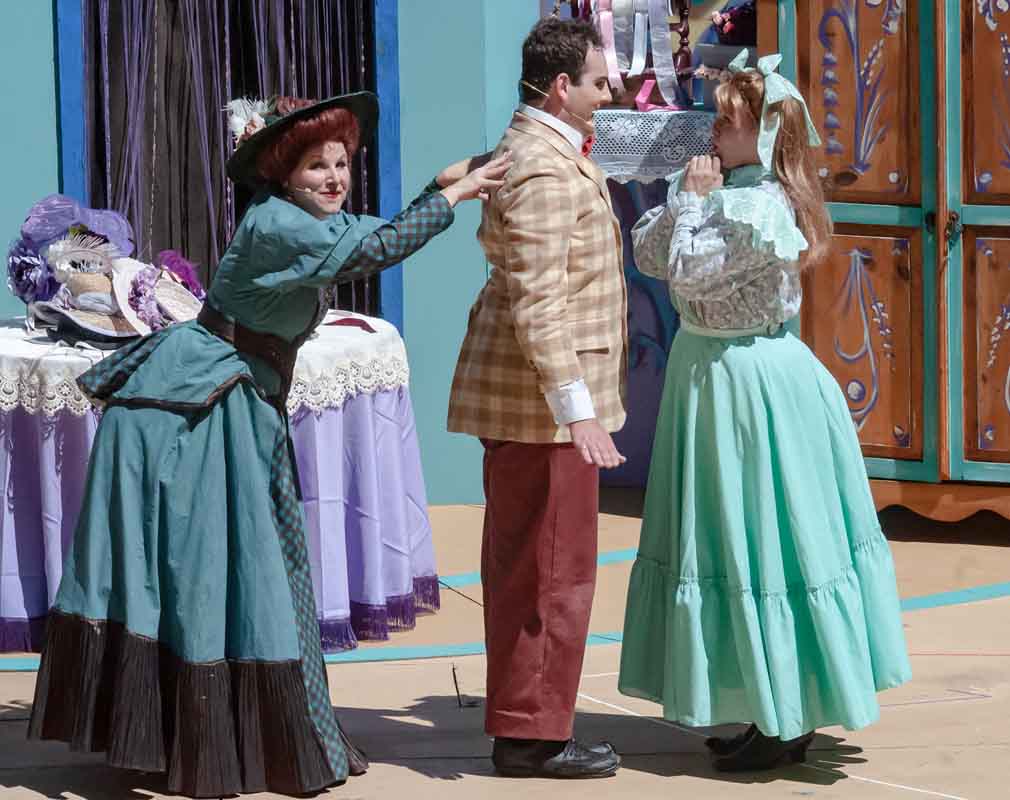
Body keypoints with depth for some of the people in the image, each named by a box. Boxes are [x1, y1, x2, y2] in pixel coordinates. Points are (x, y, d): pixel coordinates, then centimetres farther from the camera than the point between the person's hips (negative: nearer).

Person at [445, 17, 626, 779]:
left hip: (527, 397, 11)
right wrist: (577, 409, -27)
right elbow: (537, 304, -25)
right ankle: (533, 734, 1)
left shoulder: (543, 149, 15)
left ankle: (522, 725, 22)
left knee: (524, 565, 14)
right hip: (541, 400, -11)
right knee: (552, 569, -5)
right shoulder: (544, 171, -19)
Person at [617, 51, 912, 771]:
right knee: (734, 540, 15)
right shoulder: (728, 194, 8)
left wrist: (694, 199, -12)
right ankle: (766, 708, 24)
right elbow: (647, 253, 9)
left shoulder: (761, 207, -20)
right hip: (712, 377, 10)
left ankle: (788, 722, 8)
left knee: (761, 542, -2)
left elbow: (688, 273, -23)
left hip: (750, 384, -10)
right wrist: (688, 194, -2)